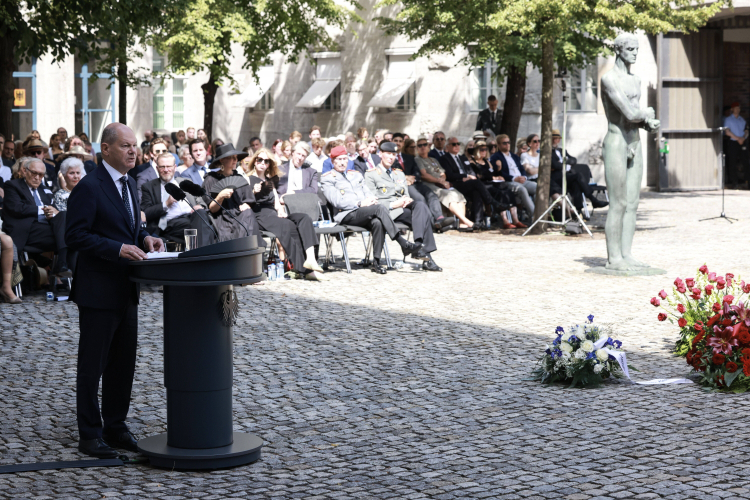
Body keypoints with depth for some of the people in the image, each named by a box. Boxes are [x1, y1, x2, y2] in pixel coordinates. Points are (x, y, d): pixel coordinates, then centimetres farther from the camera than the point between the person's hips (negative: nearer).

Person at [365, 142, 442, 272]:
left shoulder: (400, 174, 30)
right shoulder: (371, 175, 9)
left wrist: (407, 199, -2)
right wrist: (392, 205, -16)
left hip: (403, 207, 6)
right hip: (387, 212, -6)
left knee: (420, 205, -31)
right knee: (423, 217, -29)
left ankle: (418, 246, -39)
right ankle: (427, 257, -38)